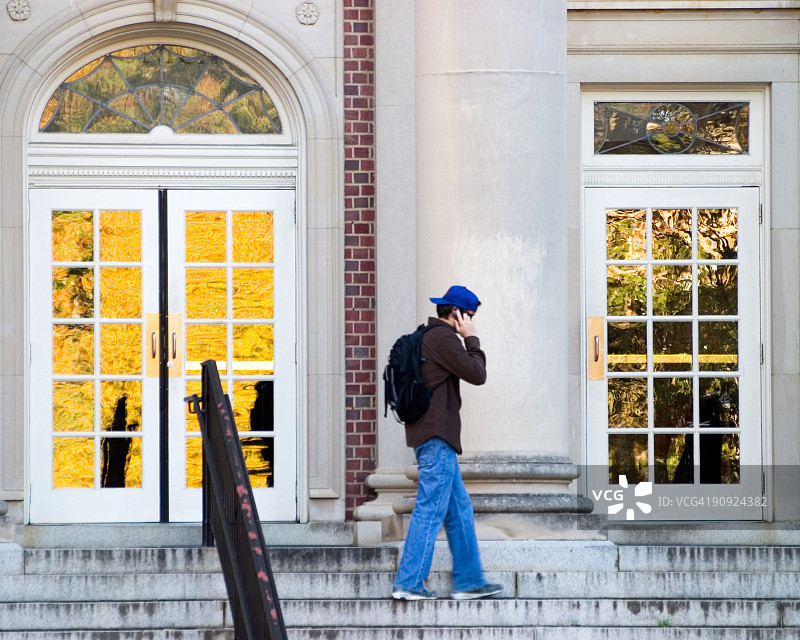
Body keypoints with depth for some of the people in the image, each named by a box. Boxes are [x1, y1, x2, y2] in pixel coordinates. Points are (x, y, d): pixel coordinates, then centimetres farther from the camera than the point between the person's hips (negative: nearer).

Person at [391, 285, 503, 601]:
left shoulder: (425, 336, 19)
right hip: (437, 436, -11)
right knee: (430, 510, -8)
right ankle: (408, 583, -8)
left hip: (430, 435, 11)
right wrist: (471, 338, -3)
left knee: (459, 509, 13)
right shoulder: (443, 338, -12)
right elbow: (477, 374, -12)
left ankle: (469, 581, 15)